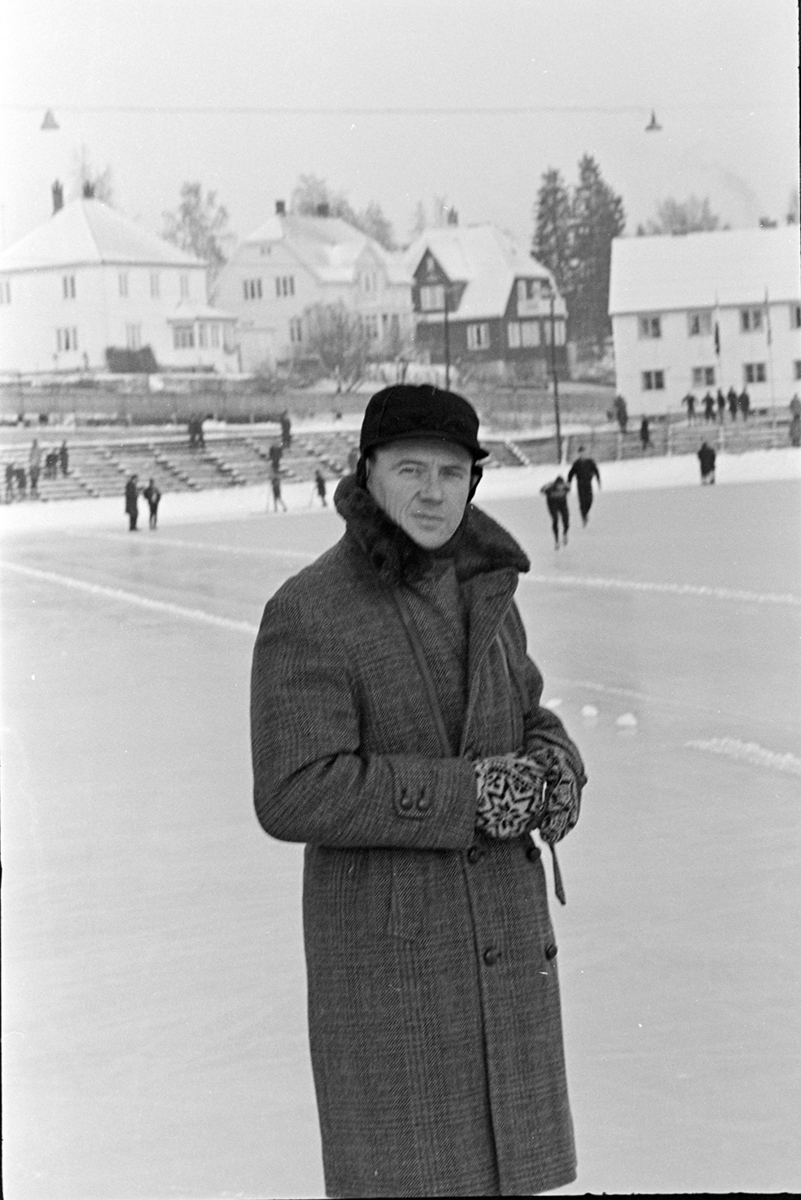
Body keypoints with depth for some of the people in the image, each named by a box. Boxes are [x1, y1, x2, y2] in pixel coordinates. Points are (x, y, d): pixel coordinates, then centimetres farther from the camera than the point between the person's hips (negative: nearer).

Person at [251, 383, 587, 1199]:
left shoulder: (480, 590, 4)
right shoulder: (307, 614, -18)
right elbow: (296, 796, -25)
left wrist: (555, 768, -8)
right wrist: (468, 795, -26)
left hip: (501, 935, 7)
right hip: (386, 945, -6)